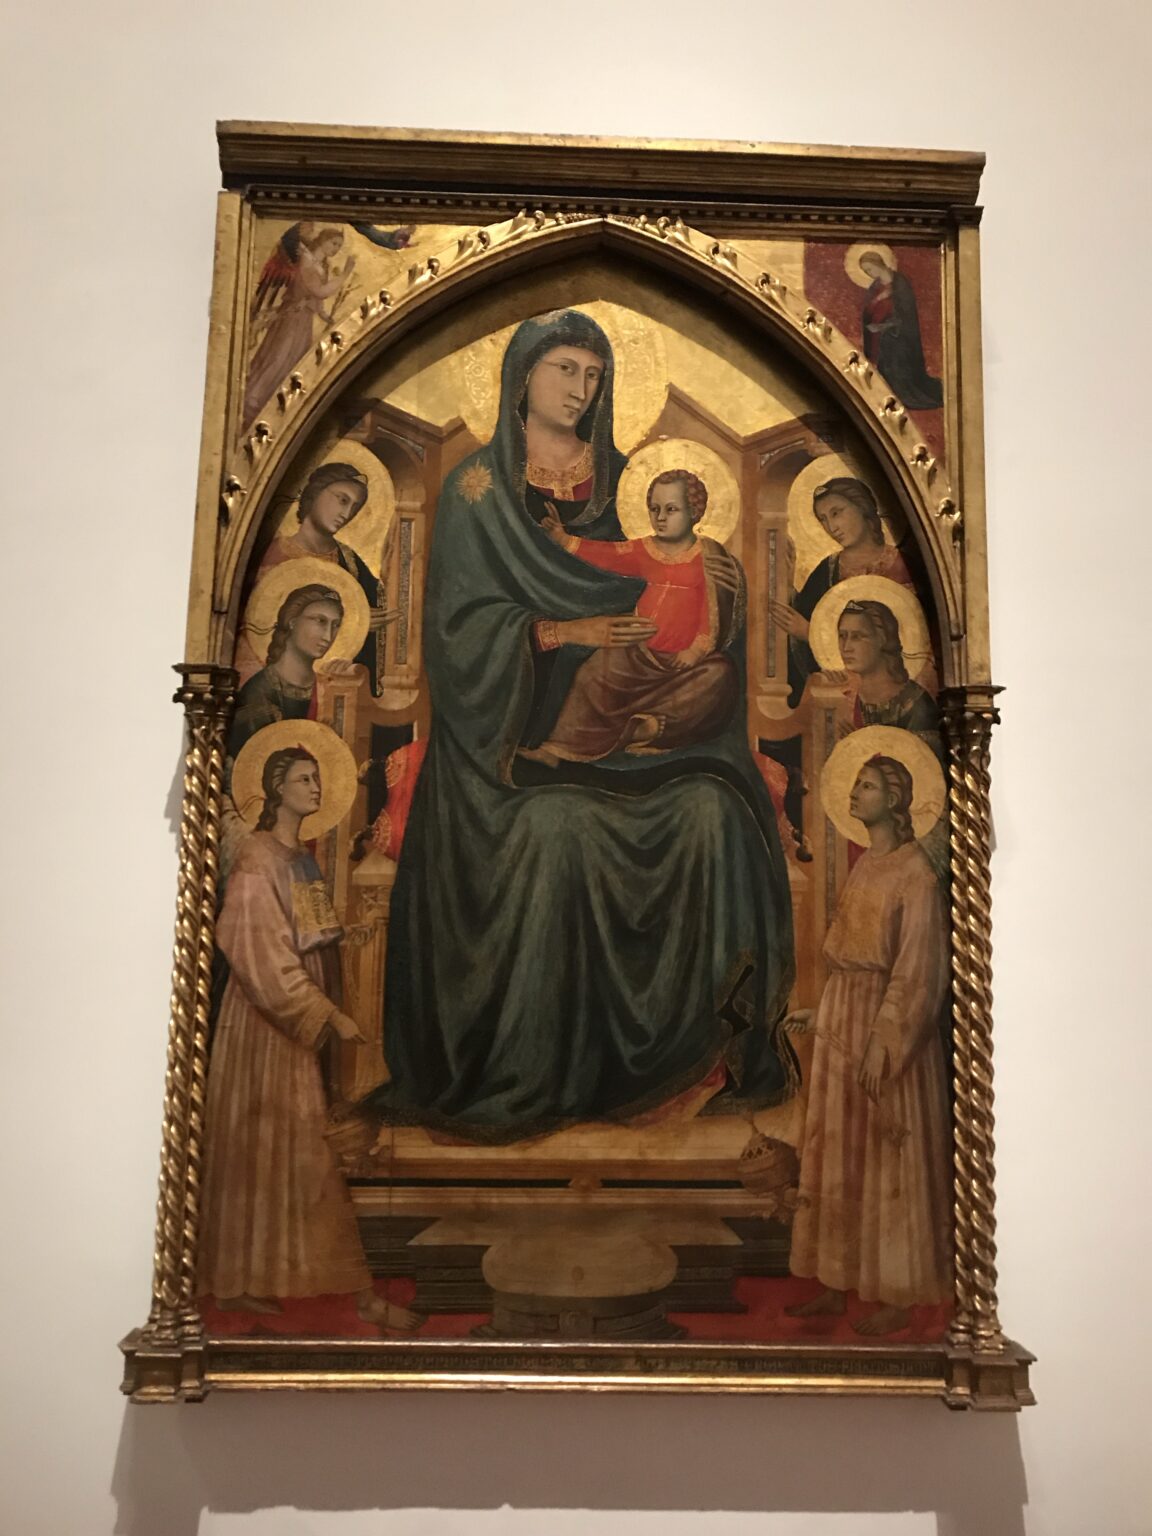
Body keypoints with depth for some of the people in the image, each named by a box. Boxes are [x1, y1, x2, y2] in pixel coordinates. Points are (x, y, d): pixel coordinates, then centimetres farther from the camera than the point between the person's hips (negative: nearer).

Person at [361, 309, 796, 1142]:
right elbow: (460, 619, -6)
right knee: (554, 831, -28)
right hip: (517, 721, -3)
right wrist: (563, 631, -19)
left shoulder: (617, 477, 13)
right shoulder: (478, 487, 1)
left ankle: (716, 1035, -7)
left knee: (710, 809, -19)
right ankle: (528, 1070, -14)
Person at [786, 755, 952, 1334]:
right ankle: (838, 1282, 21)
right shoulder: (863, 864, 13)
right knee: (837, 1154, 11)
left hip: (889, 1024, -8)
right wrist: (821, 1012, 17)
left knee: (888, 1158, 0)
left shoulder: (913, 869, -13)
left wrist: (884, 1041, -22)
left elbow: (917, 965, -18)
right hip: (843, 1021, 8)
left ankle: (898, 1295, 12)